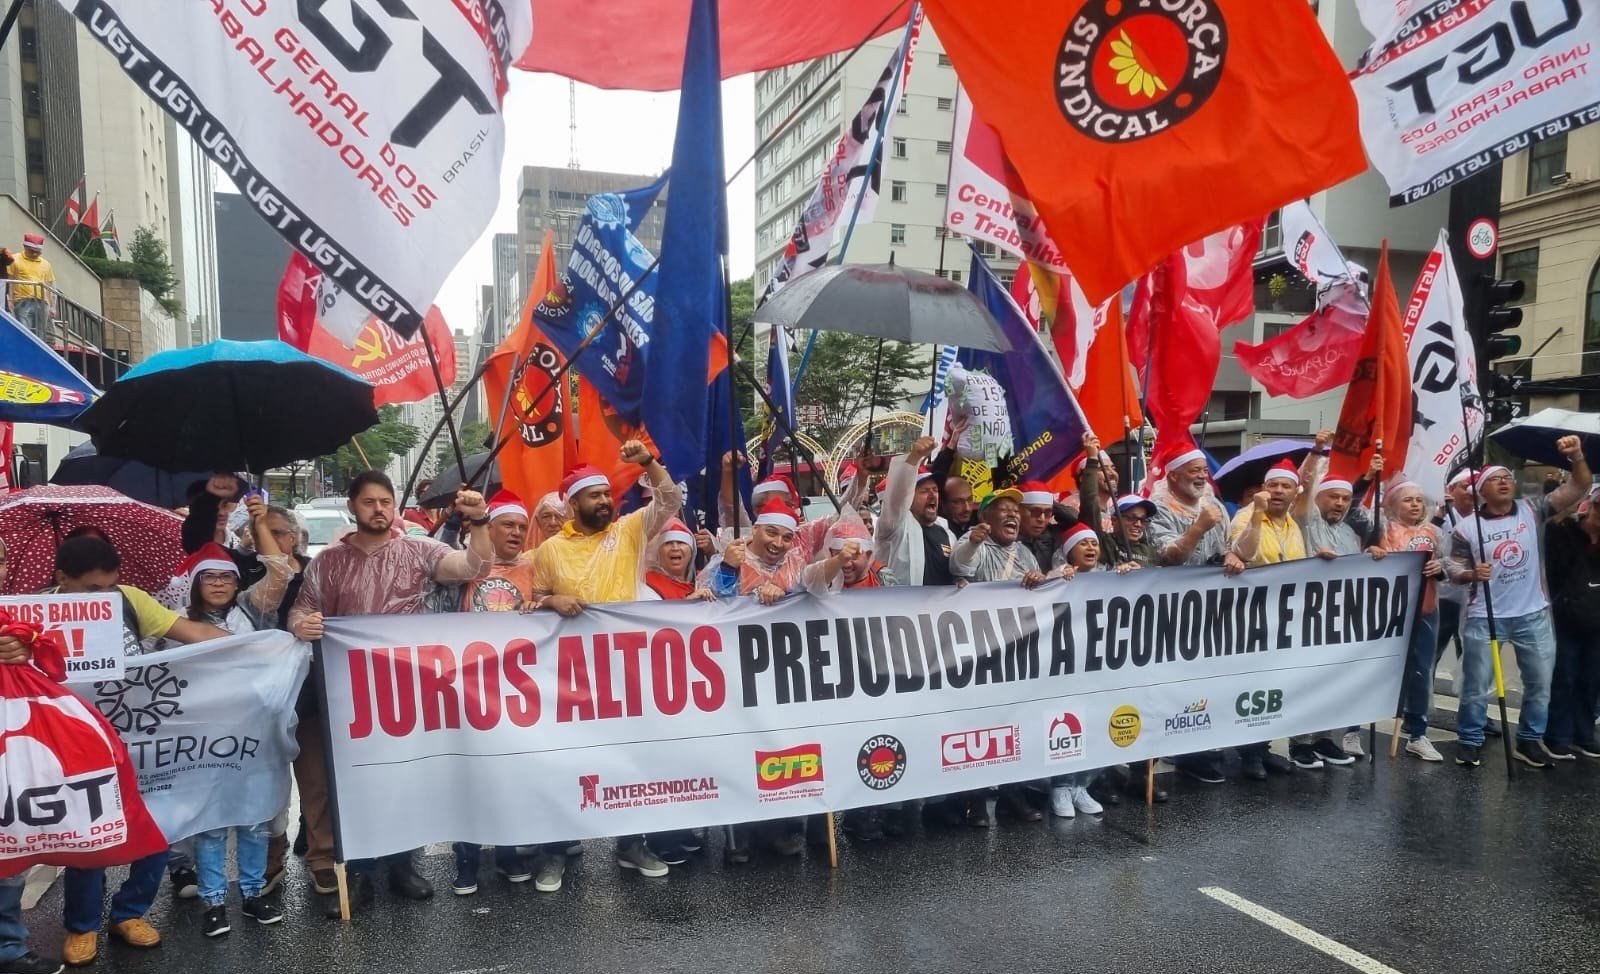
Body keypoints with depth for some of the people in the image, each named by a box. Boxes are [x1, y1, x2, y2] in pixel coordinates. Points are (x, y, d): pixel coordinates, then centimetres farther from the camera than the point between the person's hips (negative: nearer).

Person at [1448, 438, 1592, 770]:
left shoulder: (1533, 510, -1)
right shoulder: (1466, 528, -7)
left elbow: (1580, 486, -5)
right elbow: (1455, 570, -3)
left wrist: (1576, 456, -21)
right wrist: (1472, 574, -25)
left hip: (1533, 615, 3)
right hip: (1485, 618, -3)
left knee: (1540, 683, 14)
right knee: (1477, 686, 4)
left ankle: (1530, 741, 30)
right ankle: (1470, 742, 18)